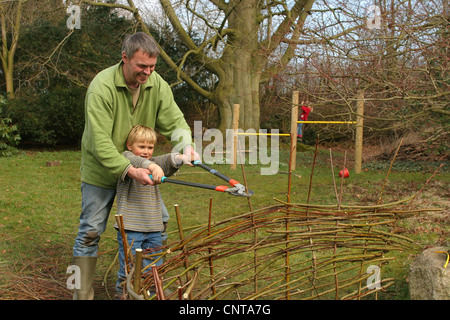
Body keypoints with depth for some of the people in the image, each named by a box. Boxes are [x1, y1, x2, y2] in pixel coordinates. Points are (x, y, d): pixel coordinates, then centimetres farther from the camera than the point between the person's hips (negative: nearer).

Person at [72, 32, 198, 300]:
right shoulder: (102, 87, -27)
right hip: (102, 169, -5)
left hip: (140, 167, 5)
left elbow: (174, 119, -9)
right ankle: (83, 293, 13)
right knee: (91, 231, 0)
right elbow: (100, 141, -31)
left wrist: (186, 144, -31)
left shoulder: (156, 83, -10)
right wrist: (129, 170, -41)